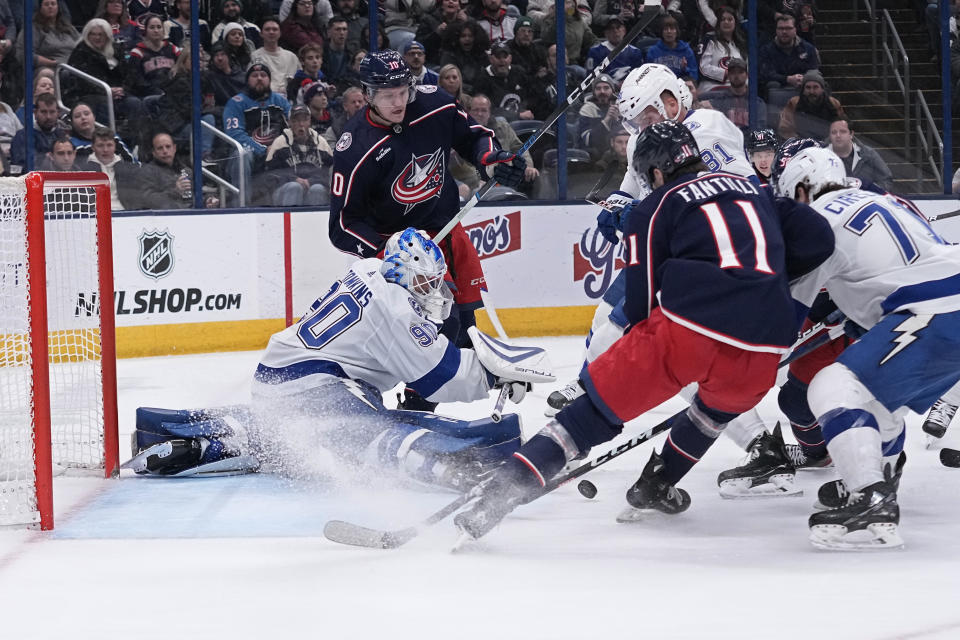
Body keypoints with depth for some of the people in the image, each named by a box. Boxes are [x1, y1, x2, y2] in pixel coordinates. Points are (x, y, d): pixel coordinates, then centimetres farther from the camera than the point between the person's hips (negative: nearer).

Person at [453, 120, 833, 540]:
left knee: (599, 407, 3)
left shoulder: (654, 209, 15)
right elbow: (816, 238, 18)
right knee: (724, 401, 37)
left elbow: (643, 301, 8)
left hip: (689, 326, -3)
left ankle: (499, 494, -7)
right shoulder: (753, 190, 28)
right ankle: (656, 486, 40)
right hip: (760, 349, 3)